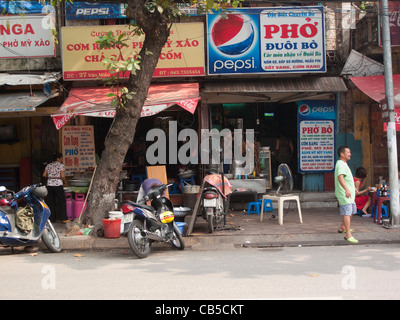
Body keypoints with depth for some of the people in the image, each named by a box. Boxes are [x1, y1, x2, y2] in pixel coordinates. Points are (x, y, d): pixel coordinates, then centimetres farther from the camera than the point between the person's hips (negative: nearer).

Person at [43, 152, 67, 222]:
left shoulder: (48, 165, 12)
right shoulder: (61, 165, -2)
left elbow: (44, 175, 5)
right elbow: (62, 176, -12)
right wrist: (64, 182, 6)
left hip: (49, 185, 5)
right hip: (58, 185, -5)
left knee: (51, 202, 9)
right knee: (62, 201, 2)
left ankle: (52, 219, 10)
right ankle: (64, 218, -2)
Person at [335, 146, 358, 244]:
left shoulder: (343, 164, 19)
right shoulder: (341, 164, -15)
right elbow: (340, 177, -31)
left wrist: (352, 187, 41)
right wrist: (346, 189, -42)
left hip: (349, 193, 11)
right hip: (344, 193, -11)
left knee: (352, 210, 21)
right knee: (347, 213, -15)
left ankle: (342, 228, 35)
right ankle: (348, 235, -19)